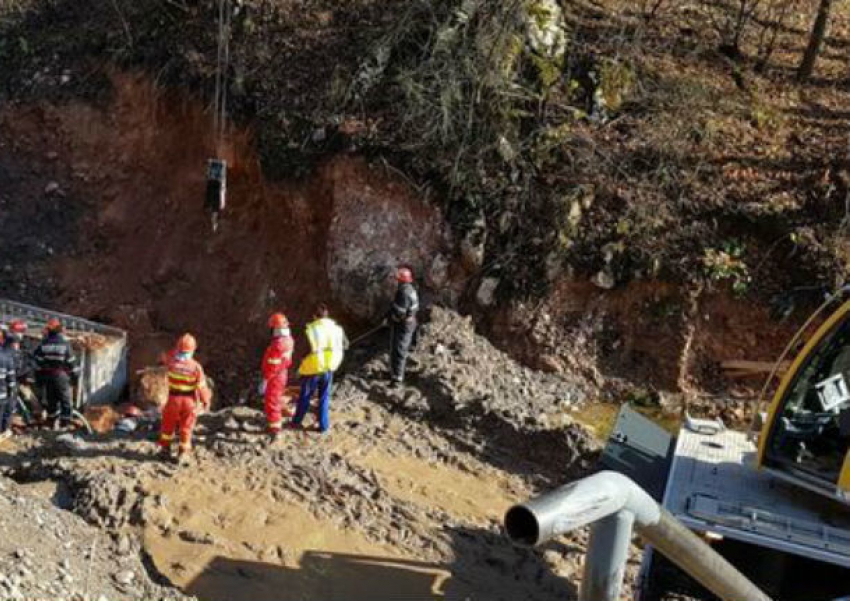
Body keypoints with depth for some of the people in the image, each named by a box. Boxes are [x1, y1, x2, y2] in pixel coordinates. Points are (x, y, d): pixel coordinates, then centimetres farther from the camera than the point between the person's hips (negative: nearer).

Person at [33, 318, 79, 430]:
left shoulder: (43, 344, -3)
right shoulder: (65, 344, -11)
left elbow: (37, 363, 0)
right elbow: (72, 362, -9)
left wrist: (38, 378, 9)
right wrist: (75, 377, 2)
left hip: (46, 376, 3)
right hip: (62, 376, -3)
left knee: (50, 400, 14)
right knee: (65, 400, 6)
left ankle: (53, 421, 22)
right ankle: (65, 424, 6)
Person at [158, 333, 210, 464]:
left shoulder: (171, 361, -15)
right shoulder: (196, 367, -19)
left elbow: (168, 355, 12)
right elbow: (201, 386, -14)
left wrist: (178, 349, 17)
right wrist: (206, 401, 0)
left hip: (174, 399, 1)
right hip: (190, 400, -1)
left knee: (168, 425, 20)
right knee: (186, 428, 12)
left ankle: (165, 450, 29)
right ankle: (183, 454, 16)